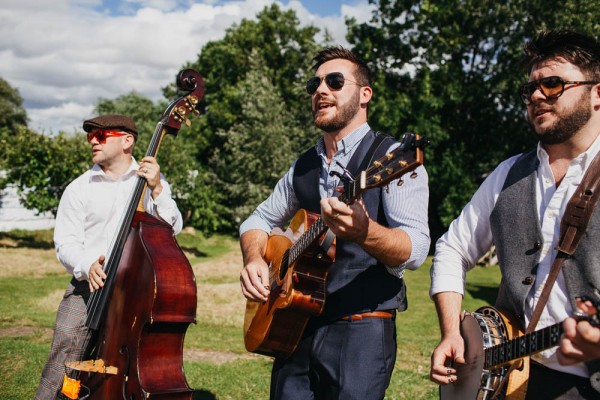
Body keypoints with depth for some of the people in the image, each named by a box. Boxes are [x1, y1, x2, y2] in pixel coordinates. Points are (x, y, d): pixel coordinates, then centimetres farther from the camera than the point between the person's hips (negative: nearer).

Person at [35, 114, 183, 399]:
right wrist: (88, 265, -19)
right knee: (66, 346, -17)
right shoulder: (79, 189, 7)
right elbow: (65, 243, 1)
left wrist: (156, 191, -15)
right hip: (89, 284, 0)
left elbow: (173, 229, -1)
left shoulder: (152, 181, 9)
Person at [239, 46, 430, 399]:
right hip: (296, 328, 6)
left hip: (361, 330, -5)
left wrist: (363, 231, -39)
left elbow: (416, 250, -19)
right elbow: (259, 220, 21)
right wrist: (254, 259, -1)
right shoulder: (303, 167, 11)